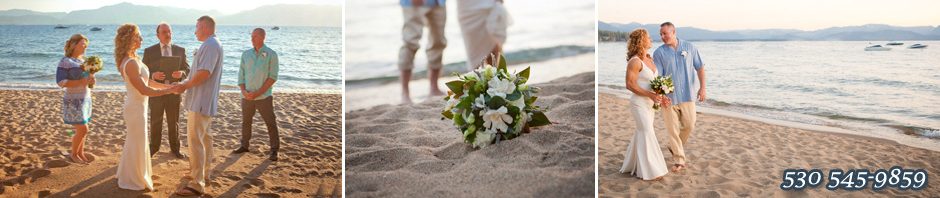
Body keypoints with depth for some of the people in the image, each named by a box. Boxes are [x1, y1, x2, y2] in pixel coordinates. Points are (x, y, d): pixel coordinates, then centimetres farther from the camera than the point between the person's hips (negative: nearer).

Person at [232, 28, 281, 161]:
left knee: (271, 123, -4)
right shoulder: (246, 54, 8)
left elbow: (273, 77, -9)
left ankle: (274, 150, 1)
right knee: (246, 122, 13)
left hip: (264, 96, -4)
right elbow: (241, 74, 10)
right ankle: (244, 146, 27)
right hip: (247, 96, 5)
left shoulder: (271, 55, -5)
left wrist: (257, 93, -15)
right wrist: (244, 91, -7)